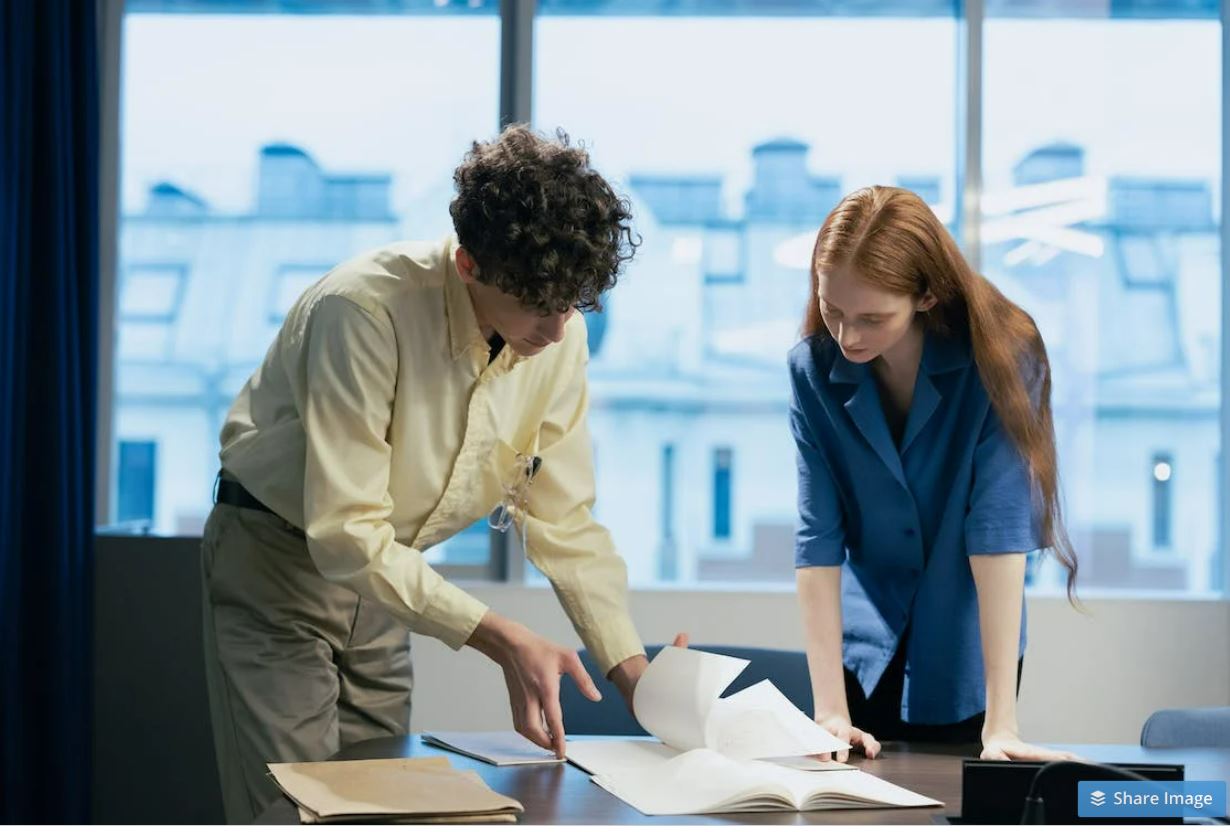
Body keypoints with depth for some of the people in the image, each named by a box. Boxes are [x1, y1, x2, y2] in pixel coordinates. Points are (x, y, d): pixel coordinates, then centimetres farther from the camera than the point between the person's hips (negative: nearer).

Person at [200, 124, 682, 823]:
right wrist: (502, 640, -36)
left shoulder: (560, 333, -12)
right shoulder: (364, 311, -31)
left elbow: (564, 520, -4)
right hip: (278, 561, -6)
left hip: (387, 576, 6)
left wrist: (633, 669, -13)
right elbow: (347, 534, -32)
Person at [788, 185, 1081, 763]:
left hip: (966, 652, -1)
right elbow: (818, 537, -15)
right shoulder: (813, 368, -13)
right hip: (867, 648, 2)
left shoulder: (999, 356, -20)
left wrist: (1000, 721, -29)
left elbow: (999, 526, -26)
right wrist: (829, 708, -22)